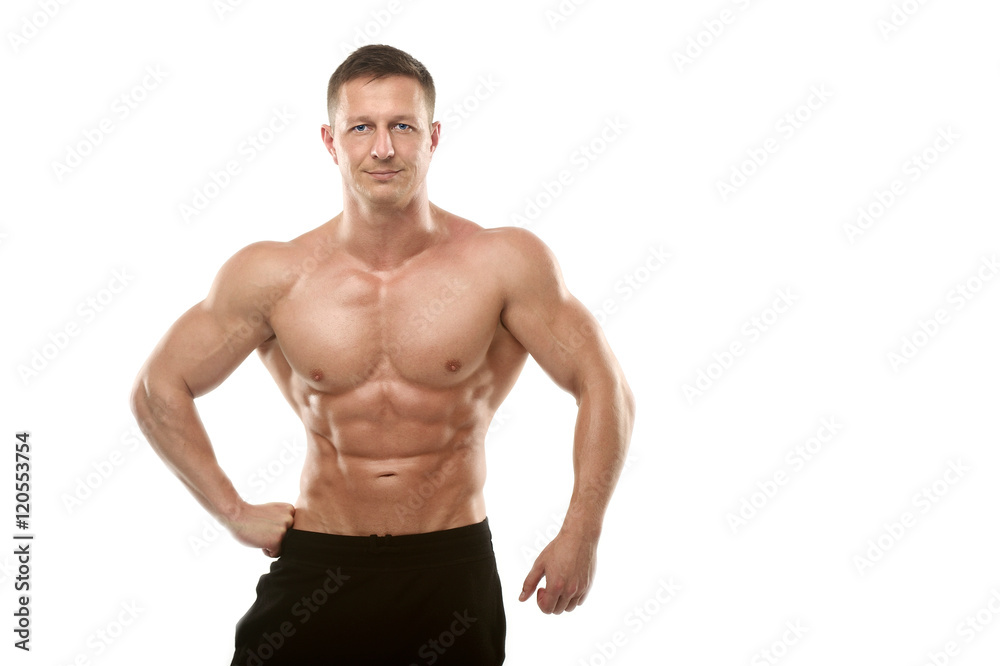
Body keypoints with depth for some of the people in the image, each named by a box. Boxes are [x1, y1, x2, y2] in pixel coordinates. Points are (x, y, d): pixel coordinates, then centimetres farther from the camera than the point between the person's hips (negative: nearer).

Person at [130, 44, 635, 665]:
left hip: (453, 570, 0)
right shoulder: (274, 276, -5)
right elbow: (159, 389, 6)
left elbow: (605, 387, -2)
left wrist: (580, 536, -7)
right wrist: (234, 513, 3)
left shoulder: (504, 262, -8)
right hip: (318, 567, 1)